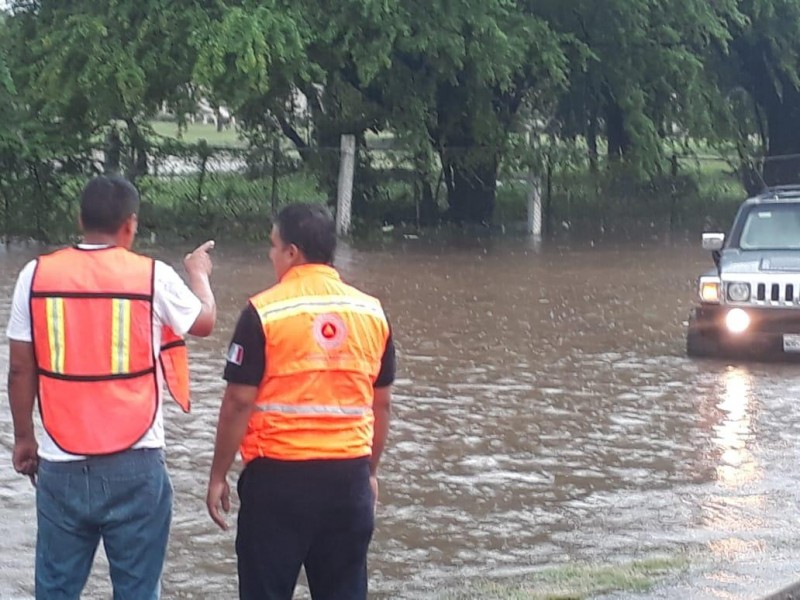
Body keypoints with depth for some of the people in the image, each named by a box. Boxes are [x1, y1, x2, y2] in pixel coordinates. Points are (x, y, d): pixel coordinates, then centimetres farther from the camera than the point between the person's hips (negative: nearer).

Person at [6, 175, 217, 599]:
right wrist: (198, 272, 35)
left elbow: (21, 368, 3)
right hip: (134, 464, -2)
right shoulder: (153, 276, -4)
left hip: (62, 464, 2)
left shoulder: (37, 274, 0)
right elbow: (204, 322, 15)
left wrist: (23, 438, 16)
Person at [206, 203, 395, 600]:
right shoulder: (371, 312, 5)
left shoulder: (264, 312, -9)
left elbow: (239, 402, -9)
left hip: (279, 476, -4)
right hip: (349, 476, 4)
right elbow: (381, 403, 11)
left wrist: (218, 476, 0)